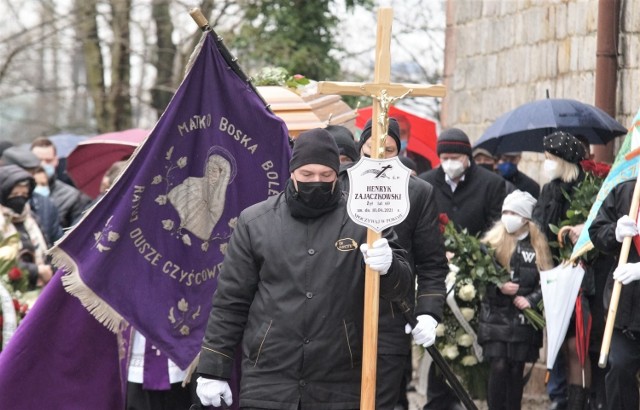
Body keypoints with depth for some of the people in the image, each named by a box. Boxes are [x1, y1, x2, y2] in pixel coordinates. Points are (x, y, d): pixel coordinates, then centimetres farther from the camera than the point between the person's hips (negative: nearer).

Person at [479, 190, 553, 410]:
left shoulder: (538, 246, 4)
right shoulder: (492, 242, 2)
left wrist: (530, 300, -11)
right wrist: (499, 288, -17)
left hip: (524, 319, 1)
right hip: (495, 316, -1)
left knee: (516, 370, 3)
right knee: (498, 367, -9)